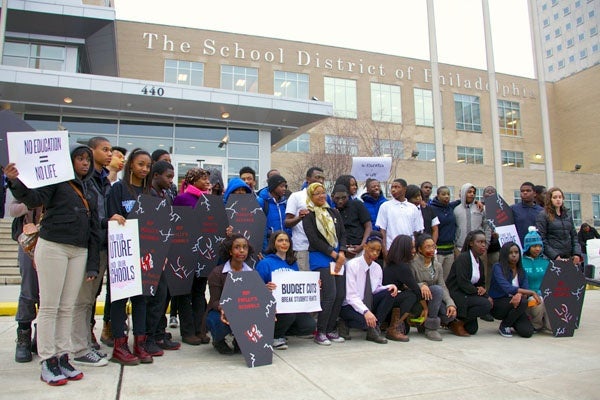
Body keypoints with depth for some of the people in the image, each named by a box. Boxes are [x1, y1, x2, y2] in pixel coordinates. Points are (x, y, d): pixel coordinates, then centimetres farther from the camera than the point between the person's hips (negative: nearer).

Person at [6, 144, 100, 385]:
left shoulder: (91, 193, 18)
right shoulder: (57, 181, 3)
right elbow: (34, 199, -15)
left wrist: (93, 264, 11)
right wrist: (15, 182, -35)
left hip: (79, 252, 5)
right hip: (53, 247, -5)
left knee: (67, 308, 8)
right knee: (49, 306, -1)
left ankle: (62, 358, 15)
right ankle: (47, 362, 6)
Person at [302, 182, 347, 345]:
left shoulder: (334, 213, 15)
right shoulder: (308, 216, -2)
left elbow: (342, 234, 11)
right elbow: (314, 239, -10)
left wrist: (342, 253, -5)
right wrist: (333, 254, -10)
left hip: (338, 257, 6)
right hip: (320, 258, -6)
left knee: (340, 294, 2)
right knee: (330, 294, -13)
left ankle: (330, 329, 16)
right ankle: (320, 332, 0)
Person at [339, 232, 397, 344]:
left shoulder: (377, 268, 1)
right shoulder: (352, 265, -18)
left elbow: (376, 290, 7)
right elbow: (351, 296, -22)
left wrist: (390, 286, -13)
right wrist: (366, 311, -35)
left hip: (368, 303, 6)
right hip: (349, 305, -6)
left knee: (389, 292, -15)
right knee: (366, 321, -35)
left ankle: (375, 328, -10)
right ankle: (344, 323, -2)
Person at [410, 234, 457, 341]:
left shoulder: (438, 266, 8)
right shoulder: (413, 264, -11)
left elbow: (443, 287, 1)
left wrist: (450, 303, -15)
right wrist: (421, 285, -34)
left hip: (434, 301, 5)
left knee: (451, 314, -22)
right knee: (437, 289, -31)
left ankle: (424, 322, 8)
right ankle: (430, 327, -18)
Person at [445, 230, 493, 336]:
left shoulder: (479, 261, 12)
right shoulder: (463, 258, -13)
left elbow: (482, 283, 17)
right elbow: (463, 283, -22)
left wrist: (482, 289, -9)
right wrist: (485, 296, -18)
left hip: (465, 296, 9)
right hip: (455, 295, -9)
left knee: (472, 329, 6)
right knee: (486, 304, -25)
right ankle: (458, 323, -13)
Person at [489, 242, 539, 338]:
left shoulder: (521, 271, 7)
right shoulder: (498, 267, -11)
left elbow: (525, 289, -7)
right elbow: (507, 288, -24)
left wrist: (520, 294, -32)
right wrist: (532, 292, -26)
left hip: (513, 302, 5)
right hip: (497, 304, -5)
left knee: (527, 332, -19)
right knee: (522, 302, -32)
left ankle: (512, 322, 17)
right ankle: (503, 326, -8)